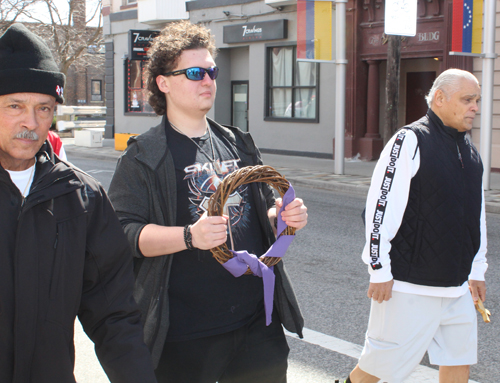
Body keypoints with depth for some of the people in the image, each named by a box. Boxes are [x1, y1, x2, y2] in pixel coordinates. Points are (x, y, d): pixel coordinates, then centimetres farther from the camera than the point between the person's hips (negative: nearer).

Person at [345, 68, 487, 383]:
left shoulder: (469, 149, 12)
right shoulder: (410, 141, -12)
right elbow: (381, 207, -16)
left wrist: (477, 270, 20)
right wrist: (380, 270, -16)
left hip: (458, 286, 8)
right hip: (411, 285, -7)